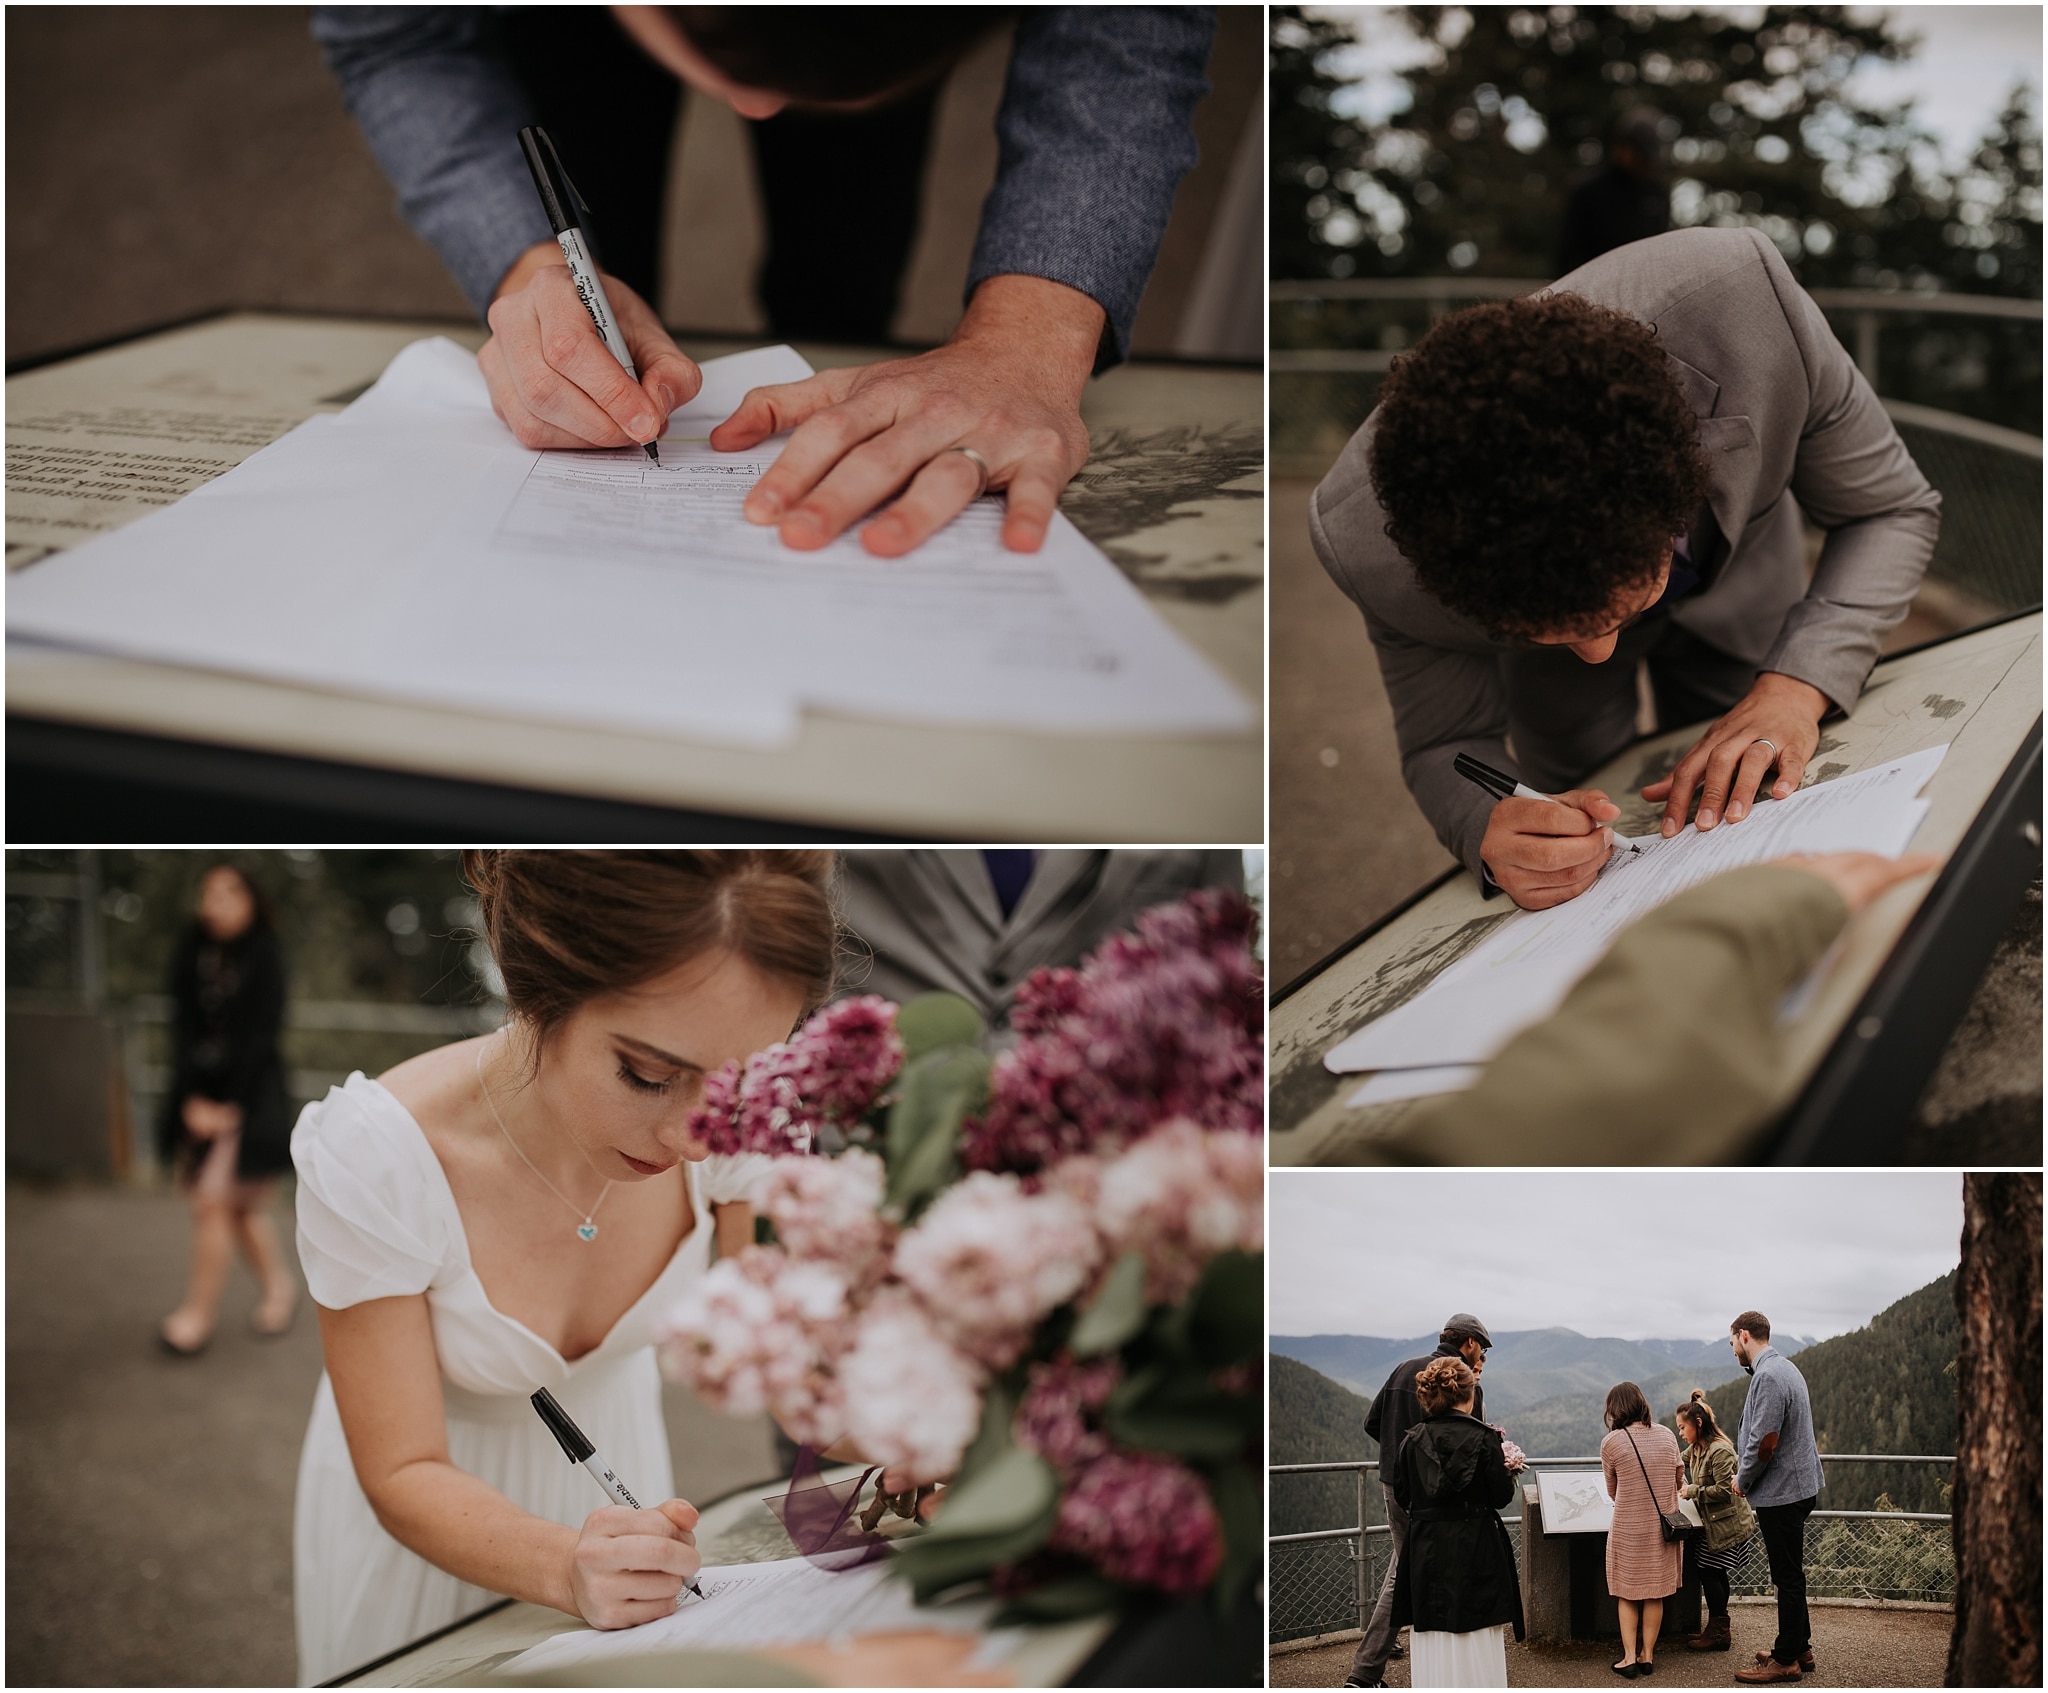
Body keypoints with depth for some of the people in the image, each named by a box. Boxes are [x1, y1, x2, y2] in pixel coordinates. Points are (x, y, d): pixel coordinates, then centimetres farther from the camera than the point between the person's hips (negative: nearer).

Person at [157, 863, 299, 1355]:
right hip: (199, 1094, 4)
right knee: (241, 1204, 9)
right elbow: (183, 1028, 0)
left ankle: (199, 1311, 2)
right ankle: (279, 1286, 28)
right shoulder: (193, 951, 3)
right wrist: (192, 1099, -9)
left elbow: (261, 1037, -10)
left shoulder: (264, 956, -8)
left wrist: (230, 1106, -13)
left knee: (215, 1200, -9)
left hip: (248, 1093, -4)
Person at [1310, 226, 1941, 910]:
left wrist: (1792, 689, -42)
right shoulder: (1359, 541, -45)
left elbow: (1891, 512, -26)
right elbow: (1447, 744, -24)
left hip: (1744, 590, 1)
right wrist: (1491, 830, -48)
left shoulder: (1743, 297, -46)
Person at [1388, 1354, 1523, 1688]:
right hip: (1475, 1548, -3)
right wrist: (1506, 1467, 10)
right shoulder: (1483, 1438, -10)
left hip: (1426, 1549, 3)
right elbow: (1501, 1495, -9)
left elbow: (1402, 1497, 5)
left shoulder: (1413, 1439, -1)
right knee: (1476, 1645, 4)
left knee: (1432, 1645, 9)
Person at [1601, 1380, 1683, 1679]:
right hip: (1663, 1526, 3)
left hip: (1629, 1528, -3)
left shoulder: (1611, 1443, -12)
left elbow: (1612, 1492, 0)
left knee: (1627, 1594, 9)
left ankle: (1629, 1658, 5)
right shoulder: (1667, 1436, -1)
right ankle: (1647, 1655, 16)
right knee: (1655, 1594, 13)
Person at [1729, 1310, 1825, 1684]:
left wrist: (1742, 1480, -8)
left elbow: (1764, 1444, -24)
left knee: (1788, 1577, -2)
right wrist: (1745, 1472, 11)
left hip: (1781, 1492, -10)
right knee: (1790, 1574, 18)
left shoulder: (1768, 1377, -21)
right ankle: (1799, 1648, 27)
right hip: (1798, 1485, 10)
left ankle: (1786, 1660, 4)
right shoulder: (1784, 1367, 13)